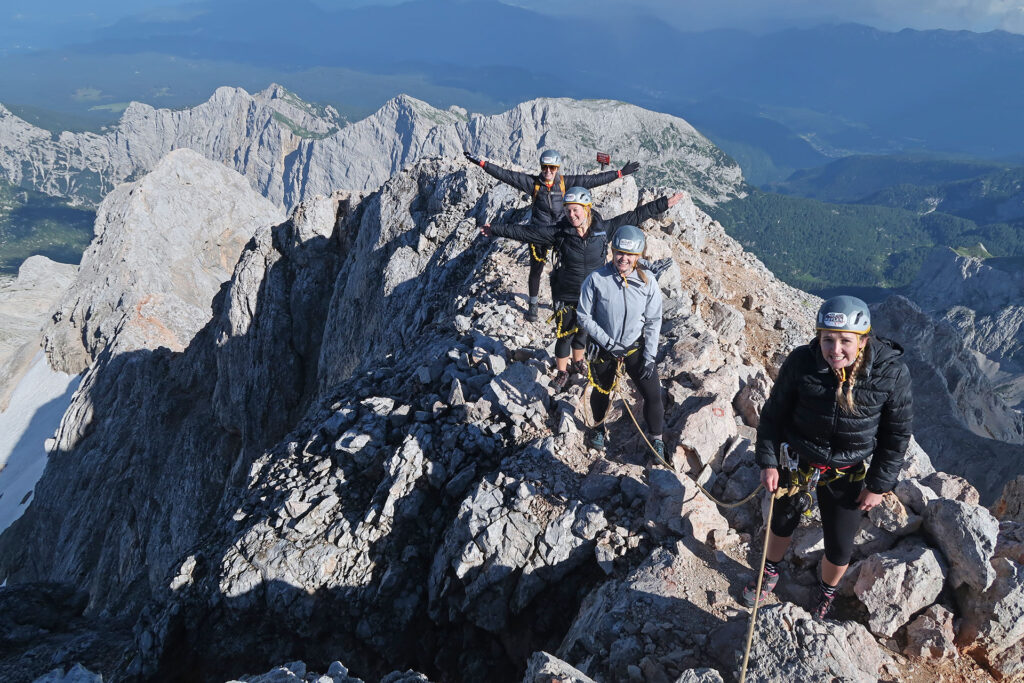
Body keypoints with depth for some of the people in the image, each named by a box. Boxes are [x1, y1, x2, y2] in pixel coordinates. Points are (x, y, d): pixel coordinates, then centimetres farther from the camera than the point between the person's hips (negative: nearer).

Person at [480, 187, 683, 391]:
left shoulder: (603, 228, -12)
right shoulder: (559, 232, -17)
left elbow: (634, 216, -7)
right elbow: (525, 232, -12)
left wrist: (664, 204, -5)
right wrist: (496, 229, -12)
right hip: (566, 296, -2)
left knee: (583, 329, 22)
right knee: (565, 334, 9)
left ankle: (578, 362, 49)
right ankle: (562, 372, 33)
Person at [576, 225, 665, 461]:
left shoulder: (647, 280, -12)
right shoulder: (596, 279, -18)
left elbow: (653, 321, -5)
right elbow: (584, 316, -11)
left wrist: (649, 356, -8)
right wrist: (607, 342, -17)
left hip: (637, 347, 1)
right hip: (604, 347, -1)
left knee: (653, 395, 0)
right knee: (601, 391, 20)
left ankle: (656, 439, 26)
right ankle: (598, 426, 52)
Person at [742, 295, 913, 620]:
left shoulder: (892, 373, -23)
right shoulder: (801, 362, -23)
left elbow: (897, 433, -9)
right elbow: (774, 413, -8)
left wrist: (879, 484, -5)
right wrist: (768, 461, -7)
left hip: (848, 475, -1)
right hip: (796, 462, 1)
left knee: (839, 549, 11)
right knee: (782, 522, 24)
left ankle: (827, 593, 46)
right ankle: (770, 573, 55)